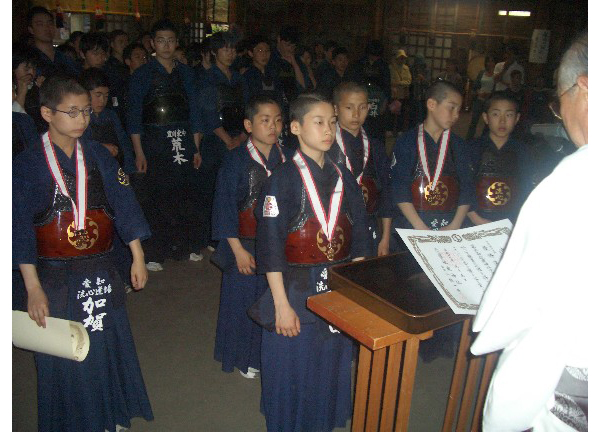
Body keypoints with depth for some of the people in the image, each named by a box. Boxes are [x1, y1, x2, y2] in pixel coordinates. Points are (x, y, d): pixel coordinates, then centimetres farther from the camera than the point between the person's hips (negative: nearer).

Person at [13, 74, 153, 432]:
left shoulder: (99, 157, 2)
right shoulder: (26, 166, -7)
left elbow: (125, 207, 3)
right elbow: (20, 232, -8)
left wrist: (138, 258, 1)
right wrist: (33, 289, -11)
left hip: (101, 273, 3)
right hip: (56, 278, -2)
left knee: (109, 347, 13)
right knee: (65, 359, 10)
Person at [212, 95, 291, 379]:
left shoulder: (287, 158, 1)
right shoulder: (236, 161, -11)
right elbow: (224, 208, -10)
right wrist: (238, 250, -12)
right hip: (247, 246, -3)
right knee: (245, 301, 9)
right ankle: (244, 358, 31)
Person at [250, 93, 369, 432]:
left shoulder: (344, 178, 4)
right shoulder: (283, 180, -12)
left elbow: (358, 237, 8)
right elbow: (270, 246, -14)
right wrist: (282, 305, -15)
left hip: (340, 288, 5)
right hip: (297, 289, -5)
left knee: (332, 363, 18)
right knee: (294, 368, 9)